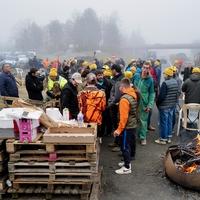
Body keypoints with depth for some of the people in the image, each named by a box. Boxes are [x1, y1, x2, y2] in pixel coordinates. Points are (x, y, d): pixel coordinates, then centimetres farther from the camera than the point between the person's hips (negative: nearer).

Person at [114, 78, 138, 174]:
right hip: (133, 125, 9)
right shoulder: (133, 95, 2)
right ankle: (127, 161, 35)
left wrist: (119, 129, -20)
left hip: (127, 127, -9)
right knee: (131, 144, 19)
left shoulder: (124, 99, -24)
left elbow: (124, 117, -25)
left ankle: (127, 167, 10)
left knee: (125, 146, 1)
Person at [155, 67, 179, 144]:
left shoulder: (165, 83, -20)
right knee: (170, 121, 15)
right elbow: (177, 94, 12)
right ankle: (169, 137, 25)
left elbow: (161, 95, -19)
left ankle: (163, 139, 10)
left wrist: (157, 103, -4)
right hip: (172, 105, 8)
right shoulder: (175, 82, 5)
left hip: (164, 106, -7)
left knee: (163, 122, 2)